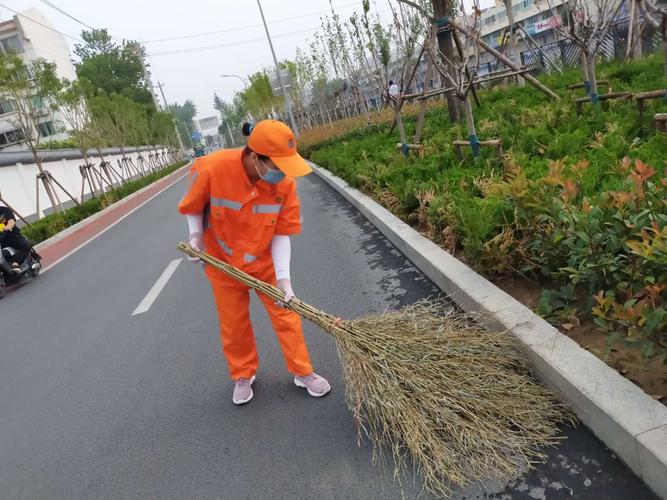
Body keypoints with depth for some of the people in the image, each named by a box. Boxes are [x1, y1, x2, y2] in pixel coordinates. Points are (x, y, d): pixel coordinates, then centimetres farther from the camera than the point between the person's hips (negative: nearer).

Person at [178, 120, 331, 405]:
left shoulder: (285, 183, -23)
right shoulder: (212, 168, -29)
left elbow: (282, 234, -17)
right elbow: (193, 206, -7)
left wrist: (283, 277, -22)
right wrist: (196, 235, -18)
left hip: (264, 262, 1)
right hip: (222, 262, 0)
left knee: (286, 315, 6)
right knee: (233, 323, 13)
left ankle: (303, 373, 25)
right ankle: (243, 376, 36)